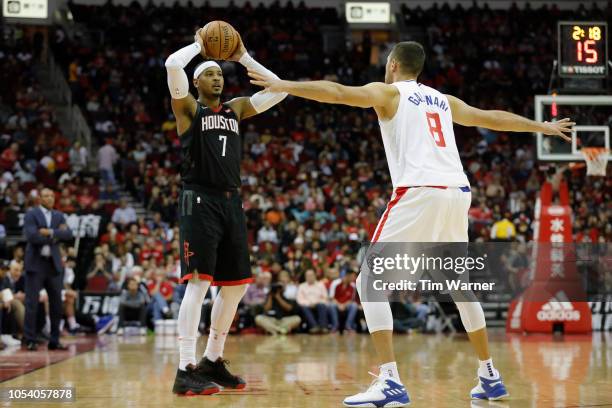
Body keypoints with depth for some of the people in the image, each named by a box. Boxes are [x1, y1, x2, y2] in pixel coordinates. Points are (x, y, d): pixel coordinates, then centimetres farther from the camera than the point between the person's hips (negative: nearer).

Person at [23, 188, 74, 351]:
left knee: (57, 304, 5)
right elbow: (32, 236, -17)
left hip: (54, 264, 5)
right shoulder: (31, 215, -2)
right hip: (36, 264, -5)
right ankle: (30, 340, 1)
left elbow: (68, 234, -3)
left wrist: (51, 232, -17)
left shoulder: (59, 216, 13)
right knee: (32, 303, -4)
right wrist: (56, 236, -11)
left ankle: (54, 340, 12)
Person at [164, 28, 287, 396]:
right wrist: (199, 45, 2)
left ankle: (213, 361, 21)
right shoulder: (188, 108, 2)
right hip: (200, 201, -7)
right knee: (199, 281, -15)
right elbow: (172, 64, -15)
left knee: (237, 284, 8)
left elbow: (279, 90, 15)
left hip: (231, 201, 7)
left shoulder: (236, 108, 19)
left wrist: (245, 58, 13)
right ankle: (186, 370, -16)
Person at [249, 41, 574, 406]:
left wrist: (285, 86, -3)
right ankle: (490, 377, 28)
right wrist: (542, 126, 53)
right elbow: (492, 118, 39)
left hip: (419, 192, -6)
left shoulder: (388, 92, 11)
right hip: (458, 192, 7)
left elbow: (336, 92, -6)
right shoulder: (443, 100, 27)